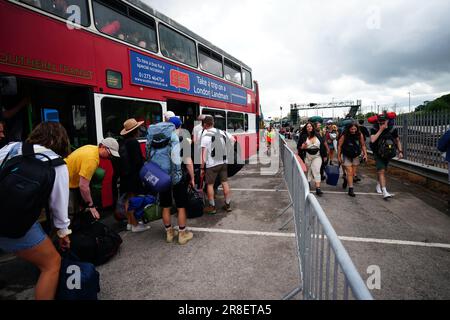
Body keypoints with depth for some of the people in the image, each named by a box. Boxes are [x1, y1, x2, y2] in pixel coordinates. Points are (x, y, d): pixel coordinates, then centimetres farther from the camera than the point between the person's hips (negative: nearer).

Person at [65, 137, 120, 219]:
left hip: (72, 180, 10)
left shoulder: (93, 149, -3)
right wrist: (91, 206, -22)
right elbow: (83, 186, -31)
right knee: (72, 212, -6)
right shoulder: (91, 158, -31)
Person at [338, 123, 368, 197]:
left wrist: (365, 154, -6)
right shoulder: (344, 136, -16)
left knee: (353, 173, 10)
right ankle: (351, 189, -4)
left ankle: (346, 180, 41)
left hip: (355, 156, 4)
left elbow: (363, 145, 2)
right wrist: (339, 157, -8)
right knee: (349, 172, -8)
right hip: (346, 156, -3)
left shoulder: (360, 135, -8)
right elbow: (339, 146, -10)